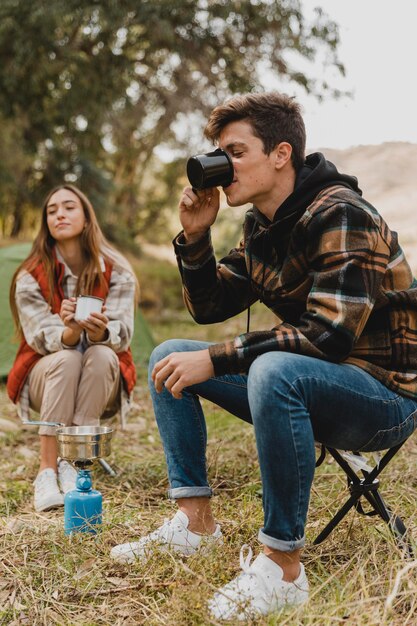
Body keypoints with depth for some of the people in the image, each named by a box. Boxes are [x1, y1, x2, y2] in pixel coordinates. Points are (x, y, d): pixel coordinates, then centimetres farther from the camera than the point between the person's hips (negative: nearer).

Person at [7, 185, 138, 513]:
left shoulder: (117, 272, -6)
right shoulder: (30, 277, -8)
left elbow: (122, 333, -17)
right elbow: (41, 338, -17)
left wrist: (101, 332, -42)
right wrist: (71, 332, -40)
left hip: (101, 385, 1)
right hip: (46, 377, -1)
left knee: (101, 355, -32)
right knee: (66, 359, -33)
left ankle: (71, 462, -28)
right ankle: (47, 470, -34)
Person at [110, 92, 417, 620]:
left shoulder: (338, 214, -20)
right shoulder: (261, 225, 6)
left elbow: (330, 335, -29)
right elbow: (209, 308, 12)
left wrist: (213, 360, -27)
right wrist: (195, 235, -5)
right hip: (307, 387, 9)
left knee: (274, 369, -40)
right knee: (169, 358, 6)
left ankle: (283, 563, -26)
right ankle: (194, 522, 4)